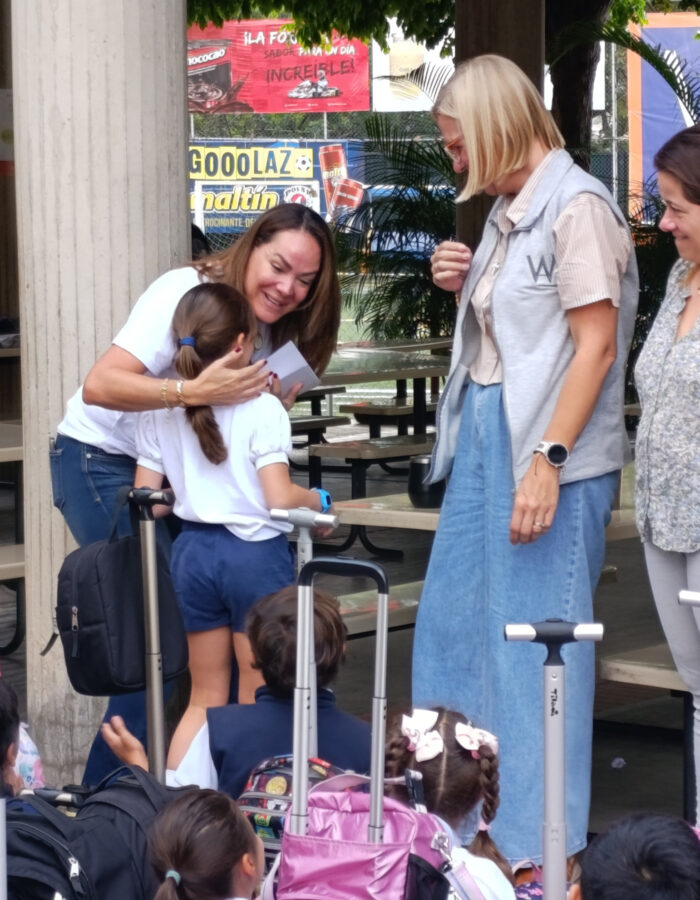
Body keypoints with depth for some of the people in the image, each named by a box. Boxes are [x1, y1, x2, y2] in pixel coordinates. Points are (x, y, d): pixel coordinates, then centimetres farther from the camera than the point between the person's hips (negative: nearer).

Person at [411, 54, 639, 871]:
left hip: (546, 448, -9)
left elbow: (594, 346, -17)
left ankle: (539, 845, 7)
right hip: (486, 433, 9)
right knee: (453, 621, 14)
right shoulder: (507, 211, 13)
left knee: (535, 637, -3)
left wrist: (548, 460, -22)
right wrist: (462, 284, 5)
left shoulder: (576, 208, -13)